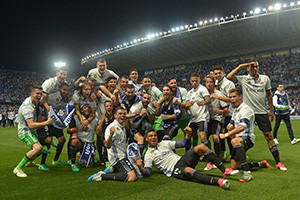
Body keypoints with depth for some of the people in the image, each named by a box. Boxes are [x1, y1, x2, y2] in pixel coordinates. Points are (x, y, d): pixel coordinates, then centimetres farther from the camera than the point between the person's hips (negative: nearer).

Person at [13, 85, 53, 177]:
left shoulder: (33, 101, 0)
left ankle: (29, 162, 38)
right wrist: (46, 122, -35)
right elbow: (31, 125, -35)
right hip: (25, 132, -10)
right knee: (38, 148, -29)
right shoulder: (27, 107, -28)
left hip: (31, 131, 10)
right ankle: (18, 168, -19)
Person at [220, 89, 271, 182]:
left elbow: (242, 127, -29)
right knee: (234, 166, 9)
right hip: (239, 140, 9)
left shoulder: (246, 109, -14)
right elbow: (231, 125, 21)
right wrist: (229, 127, -3)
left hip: (248, 138, -9)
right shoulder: (235, 110, 16)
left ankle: (247, 173, -44)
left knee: (235, 141, -43)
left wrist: (226, 135, -28)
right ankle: (260, 164, 27)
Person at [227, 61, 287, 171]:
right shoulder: (243, 79, 0)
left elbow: (269, 94, 16)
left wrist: (271, 110, 15)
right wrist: (240, 66, -10)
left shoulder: (265, 78, 7)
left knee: (269, 137, 3)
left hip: (262, 112, 2)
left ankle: (278, 162, 11)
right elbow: (229, 77, -15)